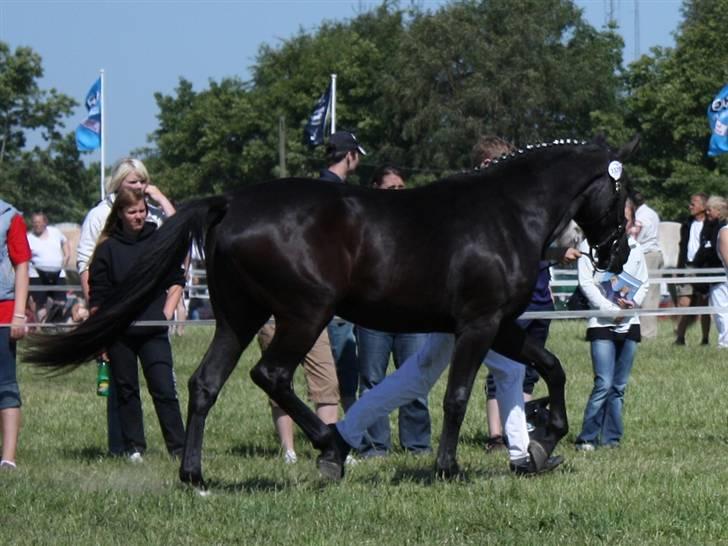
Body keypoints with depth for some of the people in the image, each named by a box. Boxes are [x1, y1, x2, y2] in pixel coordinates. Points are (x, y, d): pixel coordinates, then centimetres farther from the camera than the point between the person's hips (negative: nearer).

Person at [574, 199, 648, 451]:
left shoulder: (634, 249, 13)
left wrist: (633, 302, -7)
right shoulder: (591, 246, -1)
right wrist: (610, 308, -14)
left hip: (629, 323, 5)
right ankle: (587, 438, -6)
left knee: (619, 386, 6)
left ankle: (611, 437, 12)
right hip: (602, 323, -5)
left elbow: (644, 283, 14)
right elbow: (586, 282, -6)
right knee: (604, 384, -13)